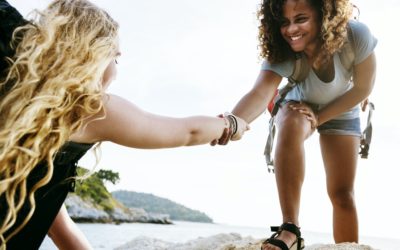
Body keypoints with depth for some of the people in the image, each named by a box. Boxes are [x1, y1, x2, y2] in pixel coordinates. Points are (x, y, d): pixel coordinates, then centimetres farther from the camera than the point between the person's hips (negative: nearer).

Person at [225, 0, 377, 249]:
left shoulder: (356, 35, -33)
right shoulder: (282, 54, -34)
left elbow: (363, 88, -20)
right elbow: (260, 92, -50)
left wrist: (319, 117, -24)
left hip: (341, 112, 1)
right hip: (298, 107, -1)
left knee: (342, 193, -5)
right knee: (291, 126, -38)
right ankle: (290, 229, -37)